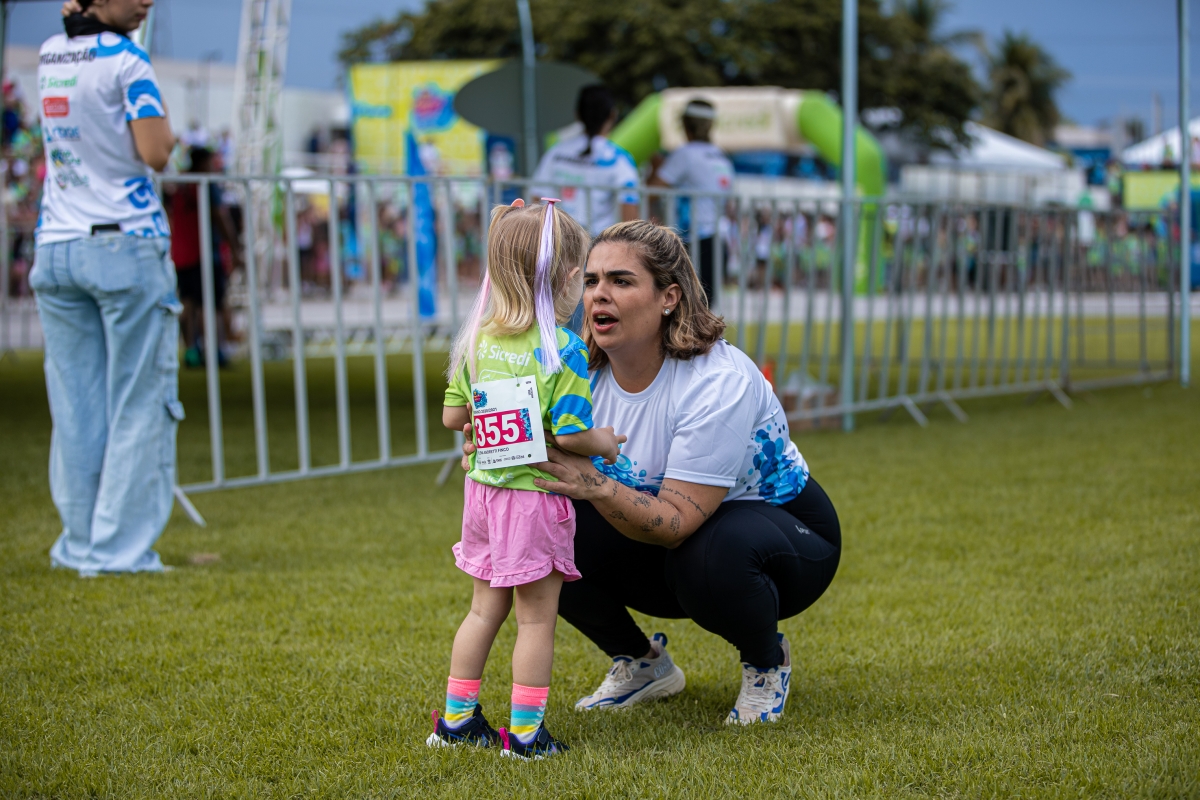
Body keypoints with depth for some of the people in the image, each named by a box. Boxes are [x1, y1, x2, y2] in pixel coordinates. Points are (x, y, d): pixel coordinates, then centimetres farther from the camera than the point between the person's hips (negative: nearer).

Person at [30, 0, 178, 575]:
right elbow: (155, 154, -15)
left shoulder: (49, 55, 11)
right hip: (126, 247, -6)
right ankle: (119, 549, -2)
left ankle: (79, 544, 9)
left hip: (56, 248, 6)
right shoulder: (124, 59, -9)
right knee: (138, 404, 0)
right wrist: (168, 136, 7)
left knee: (75, 407, 8)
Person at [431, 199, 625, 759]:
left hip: (483, 488, 6)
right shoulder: (562, 349, -17)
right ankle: (525, 731, 10)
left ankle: (457, 718, 25)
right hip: (536, 497, -6)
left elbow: (453, 416, 5)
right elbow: (569, 434, -20)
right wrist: (603, 443, -1)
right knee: (537, 617, 5)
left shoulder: (479, 340, 1)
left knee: (485, 607, 19)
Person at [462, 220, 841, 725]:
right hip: (663, 548, 5)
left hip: (786, 530, -5)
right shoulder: (586, 374, -11)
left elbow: (677, 522, -33)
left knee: (714, 554, -40)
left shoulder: (719, 382, -29)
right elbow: (552, 474, -12)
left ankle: (767, 659, -4)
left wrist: (597, 487, -49)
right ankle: (643, 665, 7)